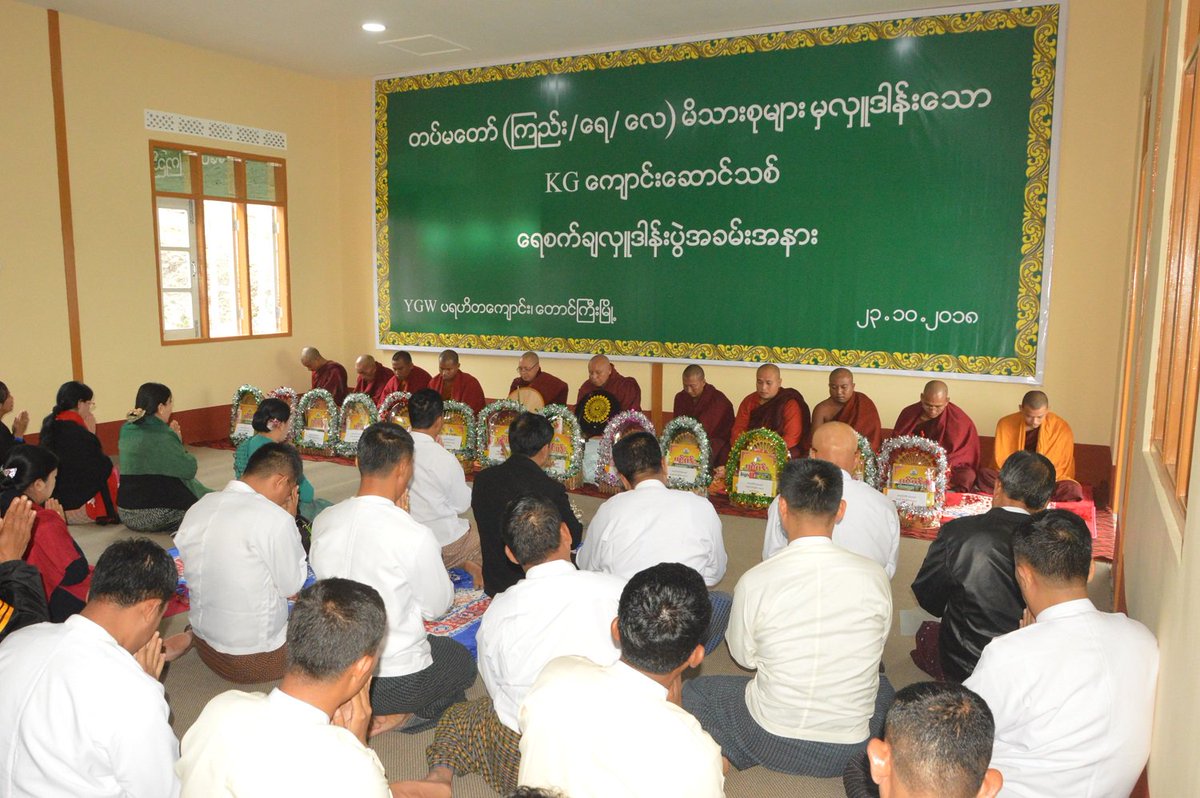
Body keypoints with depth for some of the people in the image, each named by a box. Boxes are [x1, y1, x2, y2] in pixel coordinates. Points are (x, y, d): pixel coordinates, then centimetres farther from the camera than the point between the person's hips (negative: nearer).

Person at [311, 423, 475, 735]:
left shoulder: (323, 521, -9)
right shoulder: (415, 536, -26)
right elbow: (437, 607, -9)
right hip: (397, 682, -5)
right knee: (462, 659, 25)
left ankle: (364, 711, 16)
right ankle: (401, 716, 8)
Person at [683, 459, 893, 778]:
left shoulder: (754, 581, -19)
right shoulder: (874, 576, -14)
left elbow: (744, 656, -2)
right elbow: (878, 642, 4)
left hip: (769, 744, -1)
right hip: (851, 749, 2)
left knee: (693, 691, 24)